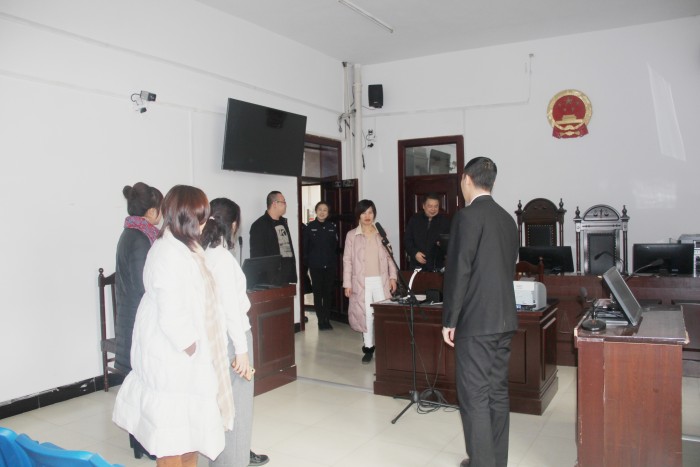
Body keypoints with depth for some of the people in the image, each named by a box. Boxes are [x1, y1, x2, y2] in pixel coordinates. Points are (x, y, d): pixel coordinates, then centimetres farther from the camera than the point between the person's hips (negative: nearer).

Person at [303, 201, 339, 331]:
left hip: (330, 266, 2)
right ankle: (321, 320, 10)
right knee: (318, 293, 2)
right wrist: (306, 263, -5)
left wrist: (336, 263, 3)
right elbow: (305, 247, 0)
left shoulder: (332, 227, 5)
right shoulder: (310, 227, -1)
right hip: (315, 266, -2)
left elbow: (336, 246, 7)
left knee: (328, 292, 6)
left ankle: (327, 319, 16)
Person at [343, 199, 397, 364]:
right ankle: (368, 348, 13)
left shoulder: (381, 233, 7)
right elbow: (347, 260, 2)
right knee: (366, 315, 1)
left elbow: (389, 256, 10)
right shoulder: (351, 235, 3)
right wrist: (347, 283, -3)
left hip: (380, 281, 1)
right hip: (362, 282, -1)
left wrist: (392, 277, 2)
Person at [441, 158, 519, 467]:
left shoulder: (468, 216, -13)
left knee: (474, 396, -1)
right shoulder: (507, 219, 11)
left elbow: (458, 271, -16)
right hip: (504, 318, 8)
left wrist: (449, 320, -10)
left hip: (475, 320, -8)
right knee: (497, 392, 15)